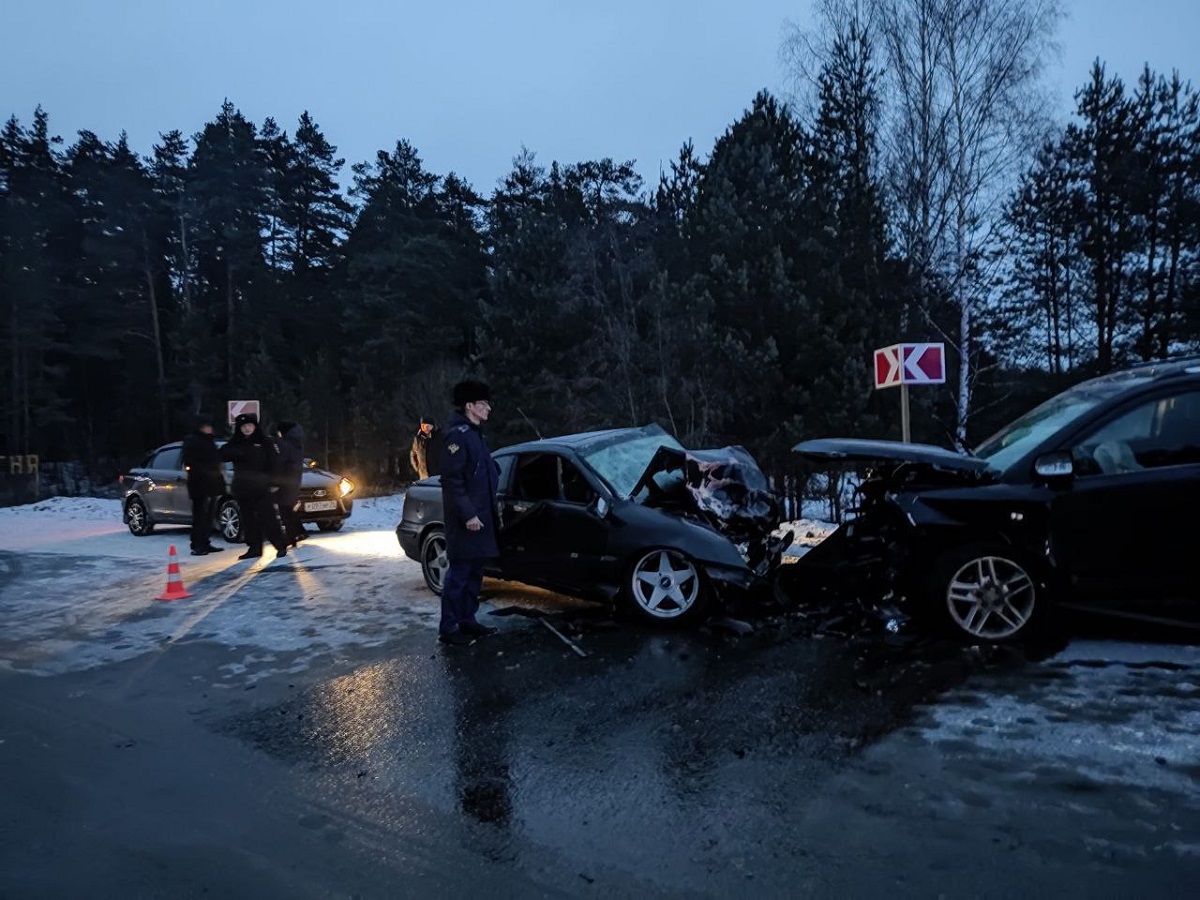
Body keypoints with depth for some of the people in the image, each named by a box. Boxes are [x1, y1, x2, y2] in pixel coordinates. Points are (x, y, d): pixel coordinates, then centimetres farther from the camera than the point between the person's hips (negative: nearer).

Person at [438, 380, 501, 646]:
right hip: (465, 518, -10)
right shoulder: (457, 435, -15)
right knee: (460, 571, -5)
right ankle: (448, 628, 3)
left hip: (480, 514, 10)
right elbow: (452, 480, -21)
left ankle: (467, 621, 24)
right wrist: (468, 514, -23)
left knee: (474, 571, 14)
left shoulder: (474, 434, 16)